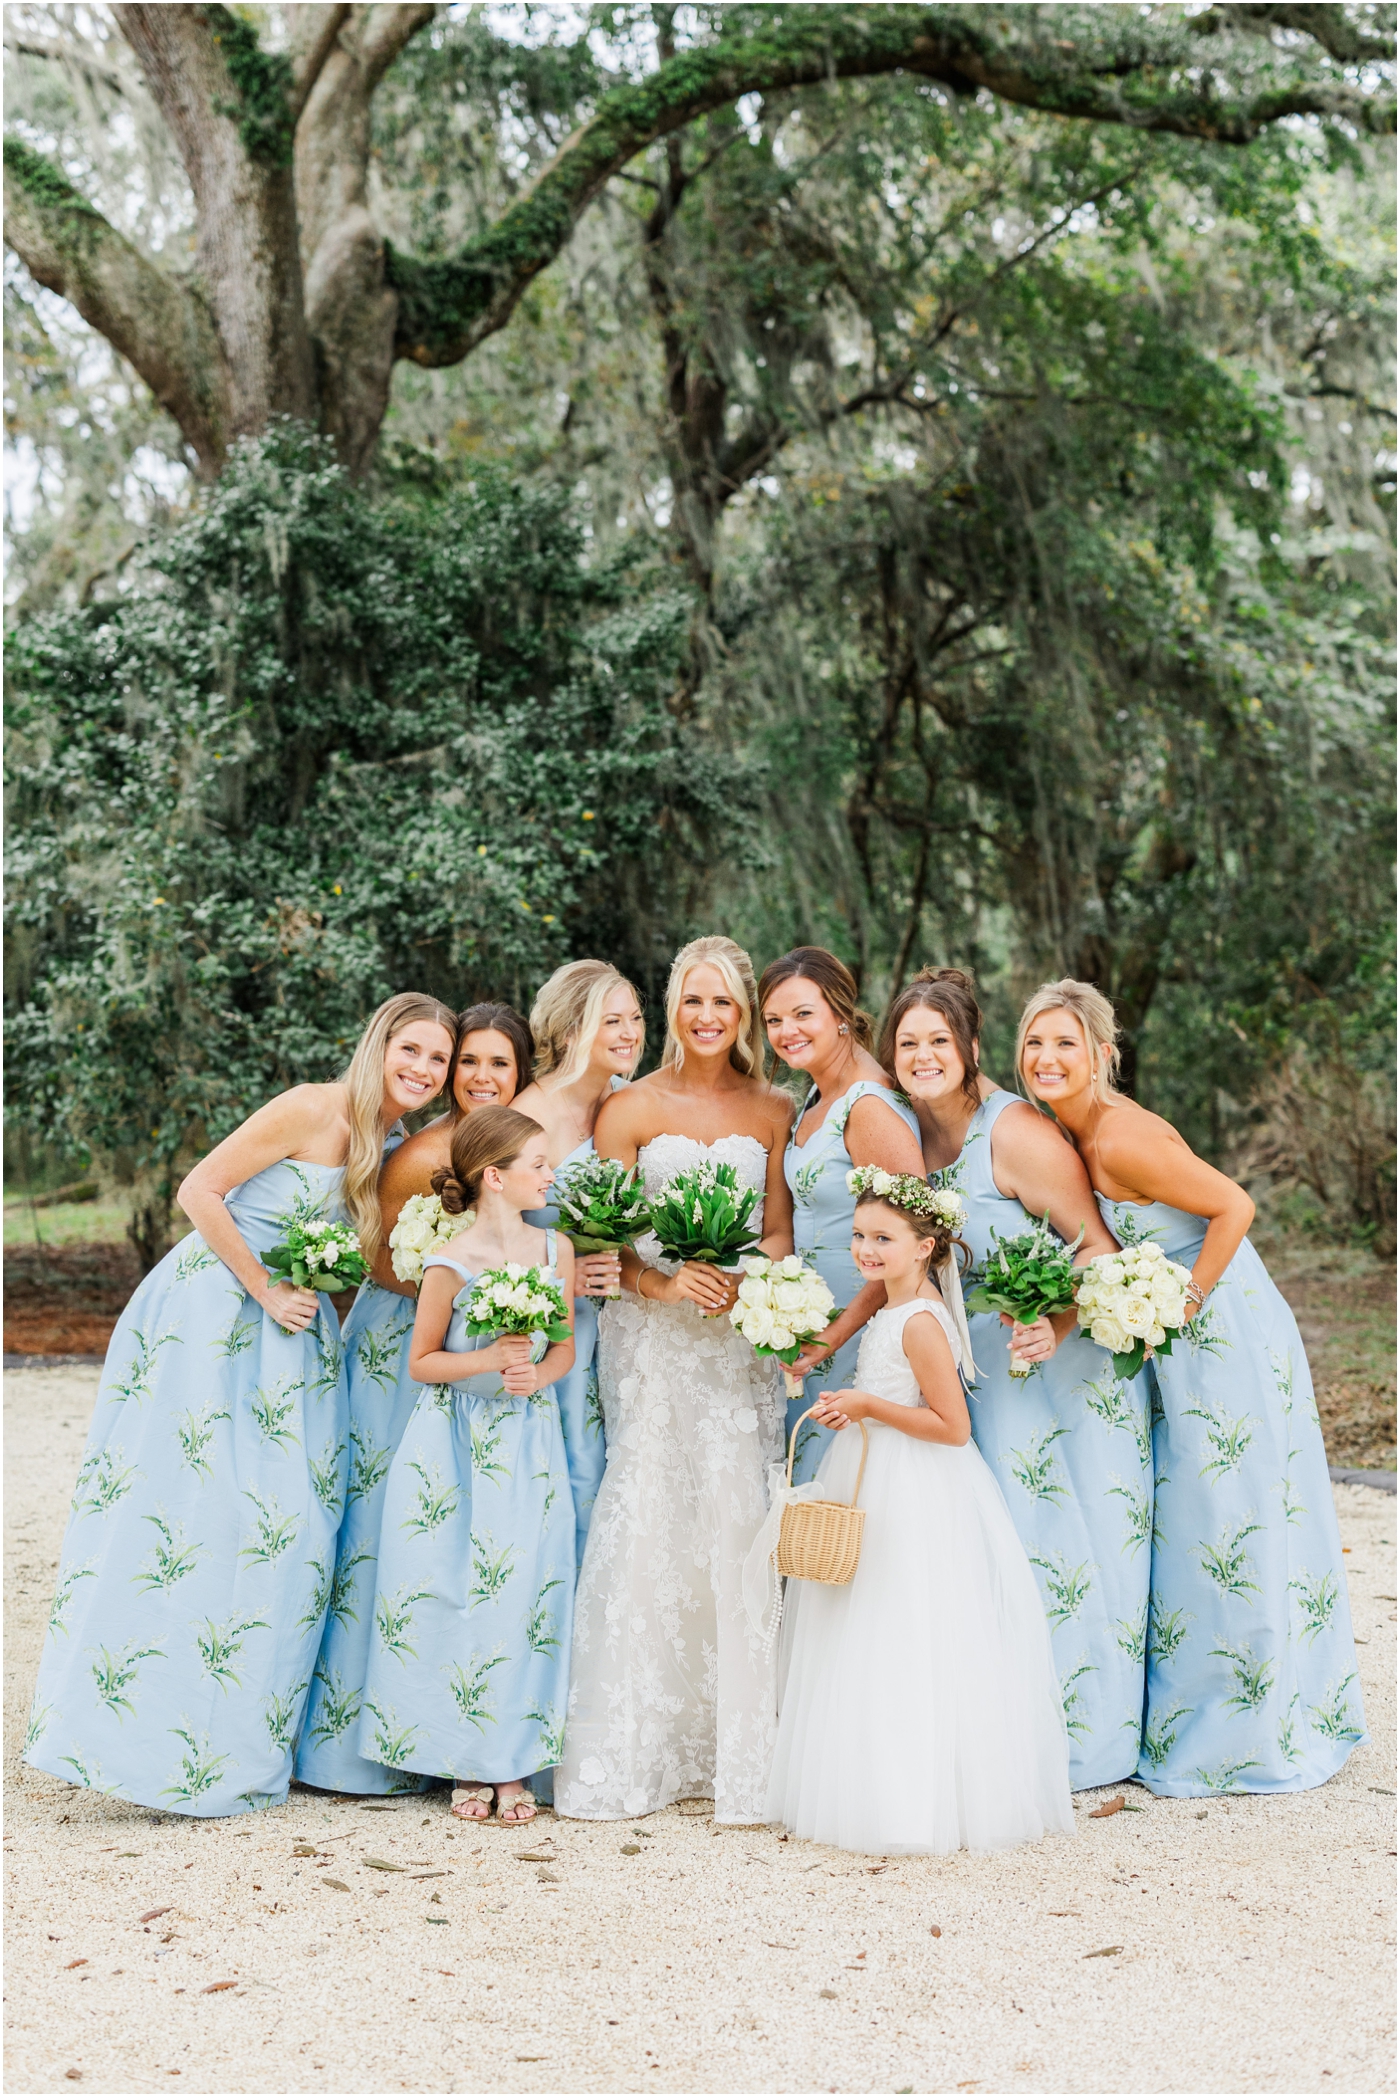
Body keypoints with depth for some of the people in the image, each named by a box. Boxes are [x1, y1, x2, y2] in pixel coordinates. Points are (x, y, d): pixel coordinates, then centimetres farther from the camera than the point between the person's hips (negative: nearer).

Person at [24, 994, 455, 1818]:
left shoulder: (397, 1153, 10)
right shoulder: (311, 1111, -13)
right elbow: (200, 1191, -14)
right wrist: (266, 1291, -13)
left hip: (290, 1338, 7)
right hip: (211, 1317, -7)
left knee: (284, 1525, 5)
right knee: (179, 1514, -8)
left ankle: (238, 1744, 15)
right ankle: (136, 1730, 1)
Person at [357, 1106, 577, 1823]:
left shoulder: (556, 1251, 3)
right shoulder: (451, 1265, -10)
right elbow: (421, 1361, -3)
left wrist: (537, 1374, -9)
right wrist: (487, 1360, -18)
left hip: (529, 1446, 3)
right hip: (454, 1447, -3)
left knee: (524, 1593, -2)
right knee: (451, 1595, 0)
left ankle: (514, 1764, 8)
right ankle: (466, 1763, 13)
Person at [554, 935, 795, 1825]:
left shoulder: (772, 1109, 10)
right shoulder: (631, 1108, 3)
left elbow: (780, 1230, 10)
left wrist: (746, 1281, -10)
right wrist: (664, 1283, -17)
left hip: (740, 1339, 2)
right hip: (652, 1339, -2)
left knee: (736, 1520, -4)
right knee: (648, 1515, -7)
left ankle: (738, 1747, 5)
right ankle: (631, 1753, 2)